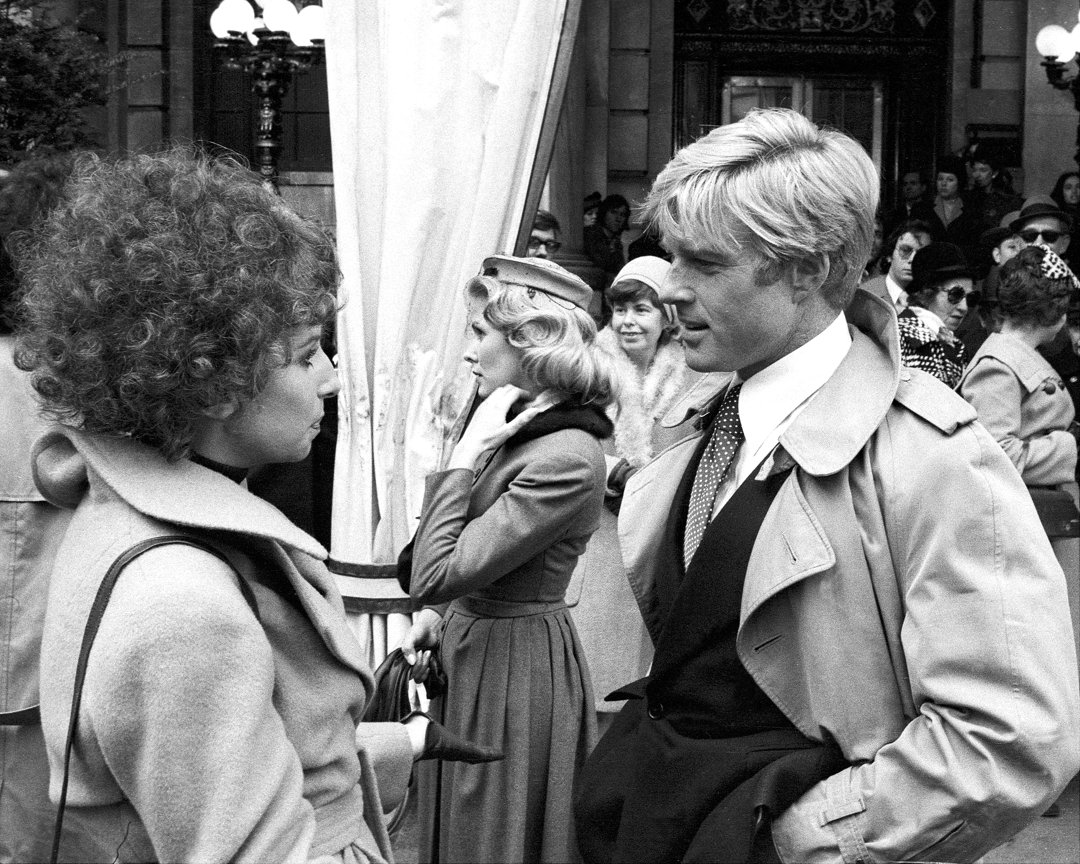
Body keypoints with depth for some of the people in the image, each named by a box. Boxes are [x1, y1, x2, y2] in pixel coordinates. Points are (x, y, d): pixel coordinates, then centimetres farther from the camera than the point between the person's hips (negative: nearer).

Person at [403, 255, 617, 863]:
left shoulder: (568, 459, -25)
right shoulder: (521, 424, 3)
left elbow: (433, 575, -27)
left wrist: (467, 451, -24)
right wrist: (439, 613, 5)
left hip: (513, 661, -9)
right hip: (470, 639, 9)